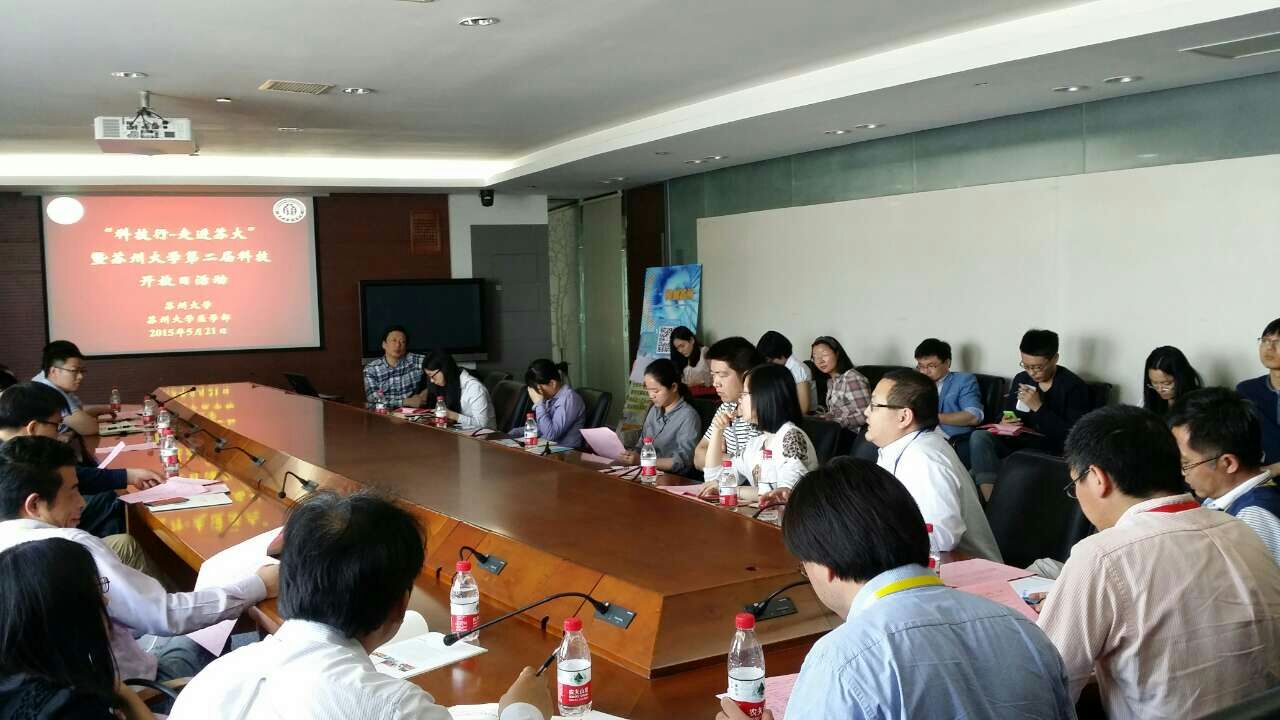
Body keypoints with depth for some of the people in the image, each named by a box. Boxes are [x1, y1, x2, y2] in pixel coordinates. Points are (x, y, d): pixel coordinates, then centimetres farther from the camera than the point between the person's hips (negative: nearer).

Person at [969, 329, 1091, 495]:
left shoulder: (1074, 387, -9)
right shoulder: (1021, 379, 9)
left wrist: (1038, 407, -21)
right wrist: (1005, 424, -5)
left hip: (1050, 452, -6)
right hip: (1017, 443, 6)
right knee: (979, 436, -24)